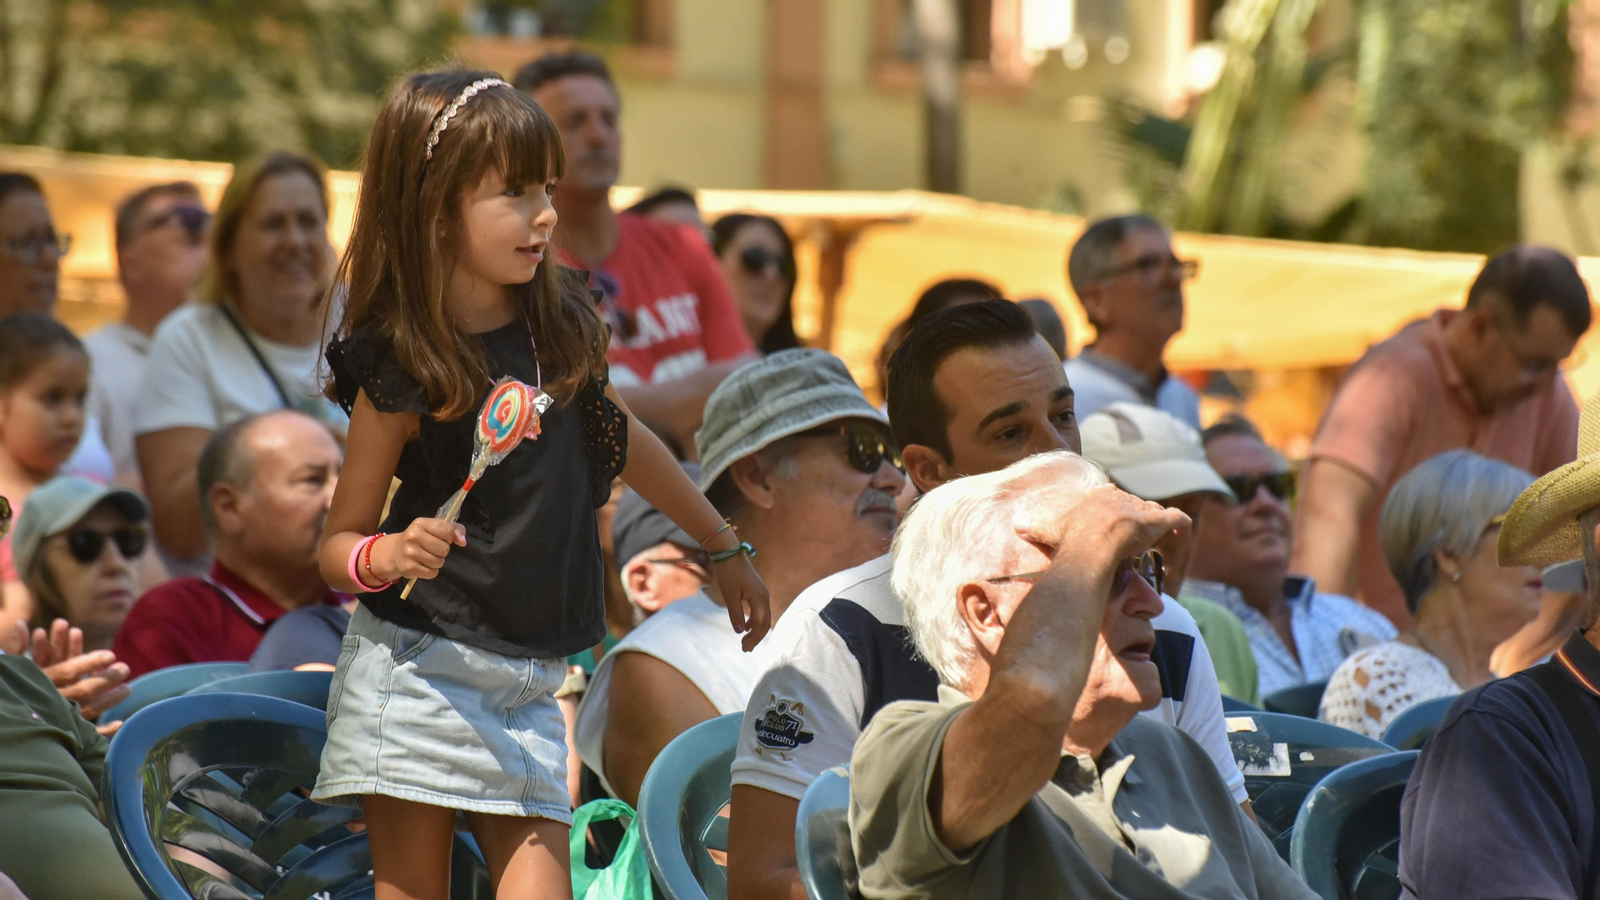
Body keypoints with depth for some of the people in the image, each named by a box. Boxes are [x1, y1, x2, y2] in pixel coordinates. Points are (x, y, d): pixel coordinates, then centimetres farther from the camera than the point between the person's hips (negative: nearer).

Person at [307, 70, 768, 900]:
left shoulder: (563, 327, 4)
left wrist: (724, 545, 33)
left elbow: (618, 440, 24)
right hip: (417, 672, -4)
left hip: (528, 687, 4)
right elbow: (337, 545, -3)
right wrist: (387, 557, -26)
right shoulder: (400, 371, -10)